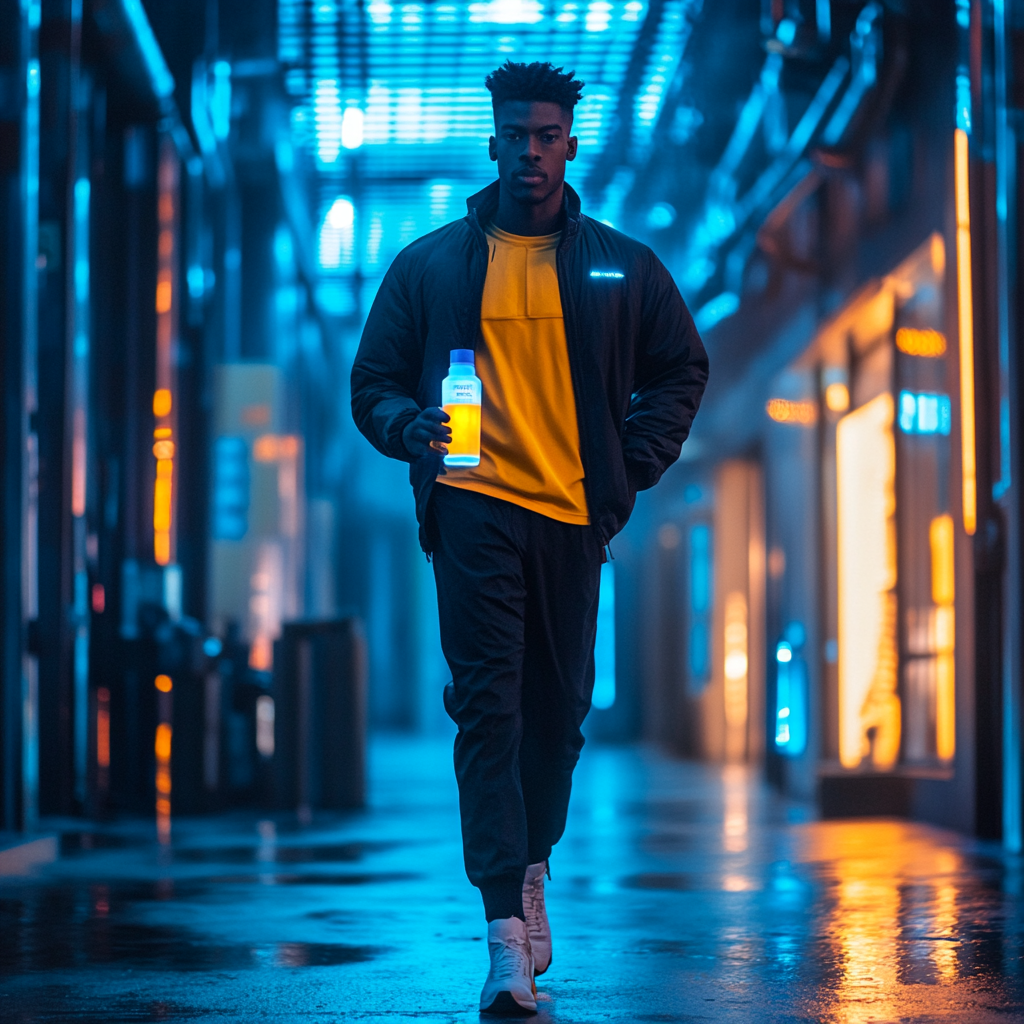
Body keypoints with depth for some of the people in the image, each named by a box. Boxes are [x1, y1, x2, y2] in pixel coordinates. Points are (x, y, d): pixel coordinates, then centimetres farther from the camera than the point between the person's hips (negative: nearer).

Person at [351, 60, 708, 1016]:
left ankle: (532, 872, 32)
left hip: (572, 512, 2)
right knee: (488, 705, -11)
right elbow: (374, 381, 10)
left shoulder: (621, 266, 9)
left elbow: (680, 371, 19)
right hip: (474, 506, -2)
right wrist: (413, 429, -12)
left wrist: (632, 468, 7)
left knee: (559, 708, 8)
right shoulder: (430, 264, 6)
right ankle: (506, 931, -15)